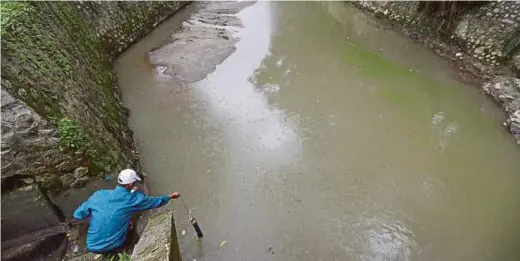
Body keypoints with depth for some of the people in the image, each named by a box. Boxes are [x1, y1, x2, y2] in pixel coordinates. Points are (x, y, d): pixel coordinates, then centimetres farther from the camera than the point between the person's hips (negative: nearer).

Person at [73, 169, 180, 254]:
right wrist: (170, 196, 19)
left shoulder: (98, 195, -7)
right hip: (114, 246, -2)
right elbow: (155, 201, 2)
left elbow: (77, 215, 2)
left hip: (92, 246, 3)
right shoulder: (134, 198, -13)